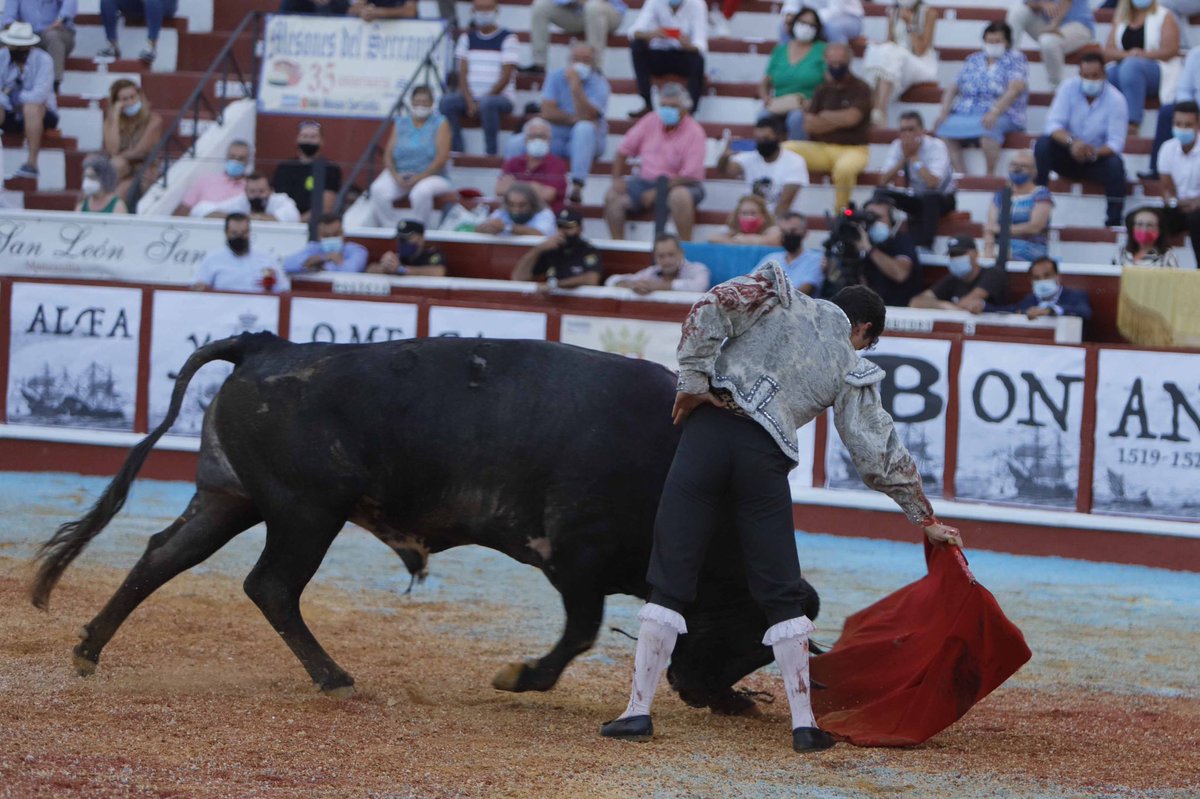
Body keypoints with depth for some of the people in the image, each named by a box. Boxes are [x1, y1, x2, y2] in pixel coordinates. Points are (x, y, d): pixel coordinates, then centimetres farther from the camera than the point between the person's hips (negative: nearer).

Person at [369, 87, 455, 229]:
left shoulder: (440, 124, 1)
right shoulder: (400, 123, 11)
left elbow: (442, 157, -9)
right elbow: (388, 154, 6)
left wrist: (420, 177, -18)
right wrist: (395, 175, -14)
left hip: (429, 176, -3)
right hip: (399, 175, 3)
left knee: (421, 192, -38)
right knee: (378, 190, -28)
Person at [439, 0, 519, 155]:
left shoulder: (508, 38, -1)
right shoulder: (467, 38, 13)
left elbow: (506, 77, -8)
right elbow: (462, 74, 5)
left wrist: (484, 98, -15)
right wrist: (469, 101, -12)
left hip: (500, 96, -4)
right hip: (471, 96, 4)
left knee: (487, 103, -39)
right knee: (447, 101, -26)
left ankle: (491, 151, -28)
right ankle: (456, 150, -21)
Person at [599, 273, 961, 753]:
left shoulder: (779, 294, 15)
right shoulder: (850, 371, 14)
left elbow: (710, 309, -2)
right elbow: (881, 454, 15)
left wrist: (693, 378, 1)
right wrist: (925, 518, 24)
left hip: (707, 430, 0)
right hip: (765, 458, 0)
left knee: (670, 582, 3)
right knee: (783, 596, 10)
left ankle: (638, 711, 0)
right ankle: (804, 725, 8)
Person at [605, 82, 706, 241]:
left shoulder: (694, 132, -11)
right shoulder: (650, 122, 3)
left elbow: (690, 176, -17)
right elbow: (624, 150, 11)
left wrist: (657, 192, -21)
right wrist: (617, 179, -3)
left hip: (679, 185, -5)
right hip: (646, 180, 5)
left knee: (680, 196, -39)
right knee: (613, 197, -15)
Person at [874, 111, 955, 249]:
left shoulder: (936, 146, -22)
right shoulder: (897, 146, -9)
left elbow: (932, 183, -35)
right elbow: (883, 182, -15)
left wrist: (915, 157, -28)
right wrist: (904, 158, -23)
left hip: (941, 200, -4)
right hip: (915, 198, 4)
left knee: (929, 197, -40)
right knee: (881, 194, -21)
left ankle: (924, 247, -38)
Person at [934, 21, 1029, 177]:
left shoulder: (1015, 59, 5)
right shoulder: (973, 60, 21)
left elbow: (1015, 89, -11)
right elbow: (953, 88, 18)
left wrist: (994, 112, -26)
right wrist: (944, 112, -1)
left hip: (1002, 116, -5)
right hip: (965, 115, 5)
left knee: (987, 128, -39)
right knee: (945, 127, -25)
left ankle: (990, 176, -31)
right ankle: (961, 176, -27)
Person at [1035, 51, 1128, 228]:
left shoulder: (1116, 99, -14)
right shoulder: (1068, 88, -11)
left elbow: (1116, 142, -18)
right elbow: (1053, 124, -18)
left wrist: (1094, 153, -40)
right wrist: (1071, 141, -40)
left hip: (1096, 158, -1)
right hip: (1066, 155, 1)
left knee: (1115, 165, -32)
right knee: (1043, 144, -27)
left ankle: (1114, 221, -28)